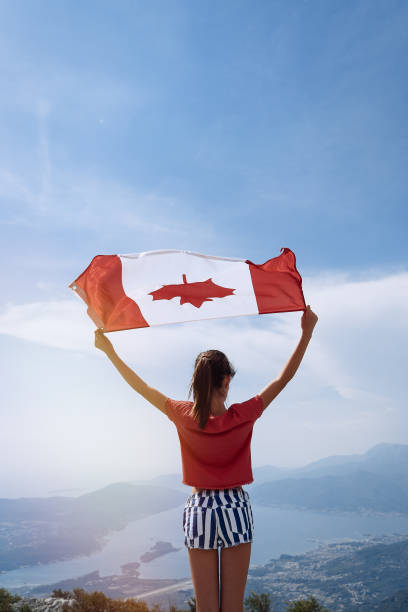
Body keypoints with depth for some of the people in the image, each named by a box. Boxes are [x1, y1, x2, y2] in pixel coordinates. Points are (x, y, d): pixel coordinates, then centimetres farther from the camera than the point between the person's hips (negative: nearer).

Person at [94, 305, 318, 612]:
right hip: (236, 509, -1)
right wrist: (307, 333, -2)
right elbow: (284, 378, -7)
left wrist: (109, 351, 9)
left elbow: (141, 387, -1)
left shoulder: (184, 416, -11)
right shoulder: (242, 416, -14)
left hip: (199, 510, 1)